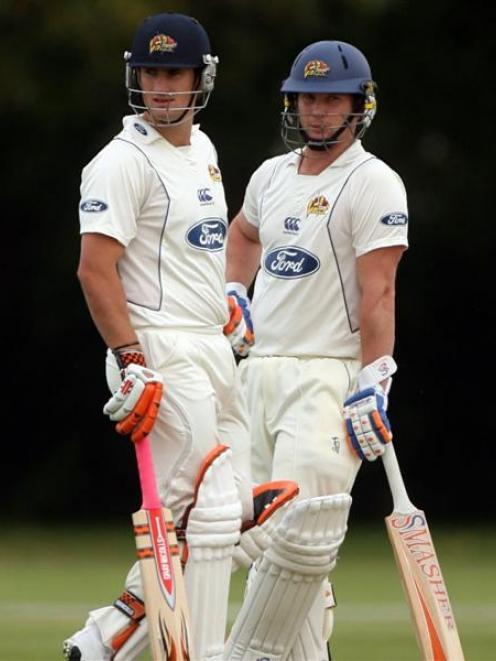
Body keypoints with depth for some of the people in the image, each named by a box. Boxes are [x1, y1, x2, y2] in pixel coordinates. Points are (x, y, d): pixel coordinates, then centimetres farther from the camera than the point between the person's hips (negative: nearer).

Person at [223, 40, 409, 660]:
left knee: (300, 537, -17)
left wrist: (374, 383, -23)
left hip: (328, 377, -8)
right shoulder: (272, 174, 14)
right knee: (266, 534, 7)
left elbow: (377, 291, -15)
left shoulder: (373, 183, -8)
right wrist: (232, 294, 20)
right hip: (258, 370, 8)